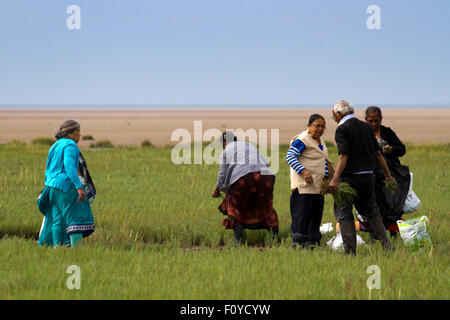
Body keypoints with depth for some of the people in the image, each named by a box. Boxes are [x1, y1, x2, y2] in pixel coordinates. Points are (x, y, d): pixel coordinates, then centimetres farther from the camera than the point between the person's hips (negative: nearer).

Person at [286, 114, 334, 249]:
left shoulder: (320, 141, 17)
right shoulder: (302, 140, -12)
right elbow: (290, 157, -21)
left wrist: (325, 177, 18)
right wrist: (304, 171, -30)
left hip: (317, 187, 9)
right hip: (303, 187, -9)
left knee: (316, 217, 10)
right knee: (302, 217, -11)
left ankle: (312, 243, 16)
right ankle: (298, 244, -11)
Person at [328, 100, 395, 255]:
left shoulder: (342, 129, -9)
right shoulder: (366, 127, 11)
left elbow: (343, 156, -20)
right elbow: (377, 153, 14)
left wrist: (335, 180, -25)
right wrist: (388, 175, 20)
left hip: (350, 177, -7)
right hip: (368, 176, 7)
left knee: (343, 213, 0)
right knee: (371, 210, 21)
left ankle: (350, 251, -5)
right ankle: (386, 245, 16)